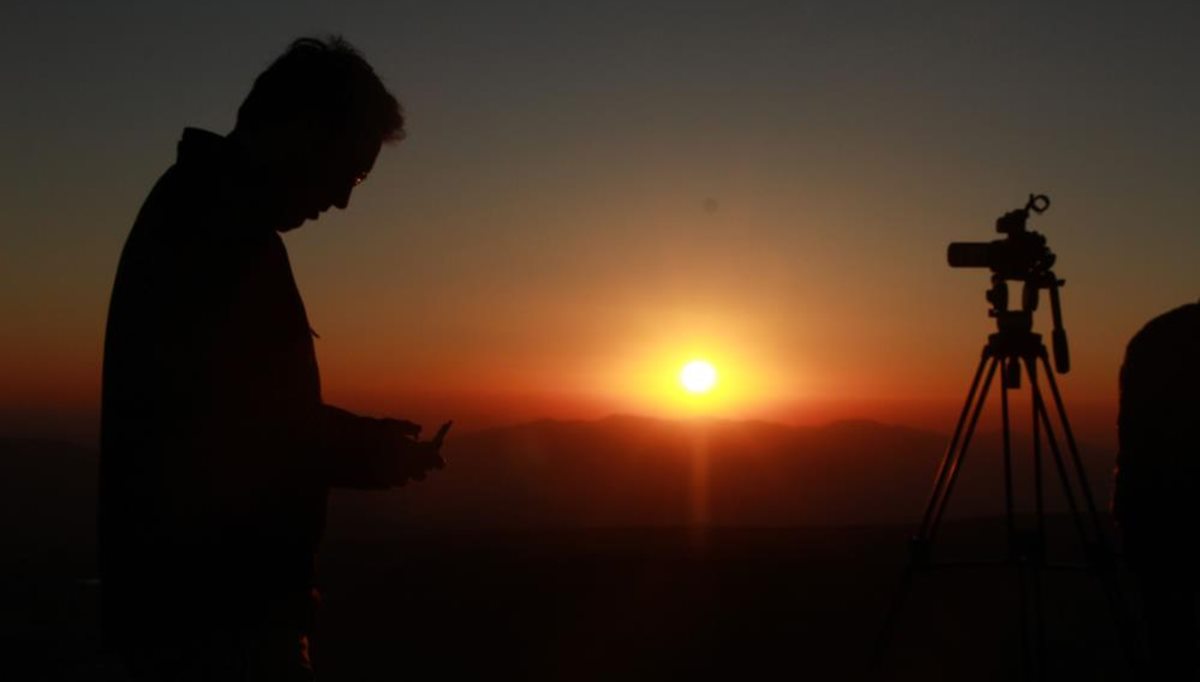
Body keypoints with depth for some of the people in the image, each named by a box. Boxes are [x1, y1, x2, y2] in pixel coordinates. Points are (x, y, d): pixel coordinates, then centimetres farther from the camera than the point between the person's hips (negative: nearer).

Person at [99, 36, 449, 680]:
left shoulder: (196, 205, 16)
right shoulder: (218, 220, -17)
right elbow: (223, 427, -24)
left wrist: (358, 438, 13)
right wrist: (364, 454, -10)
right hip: (217, 607, -10)